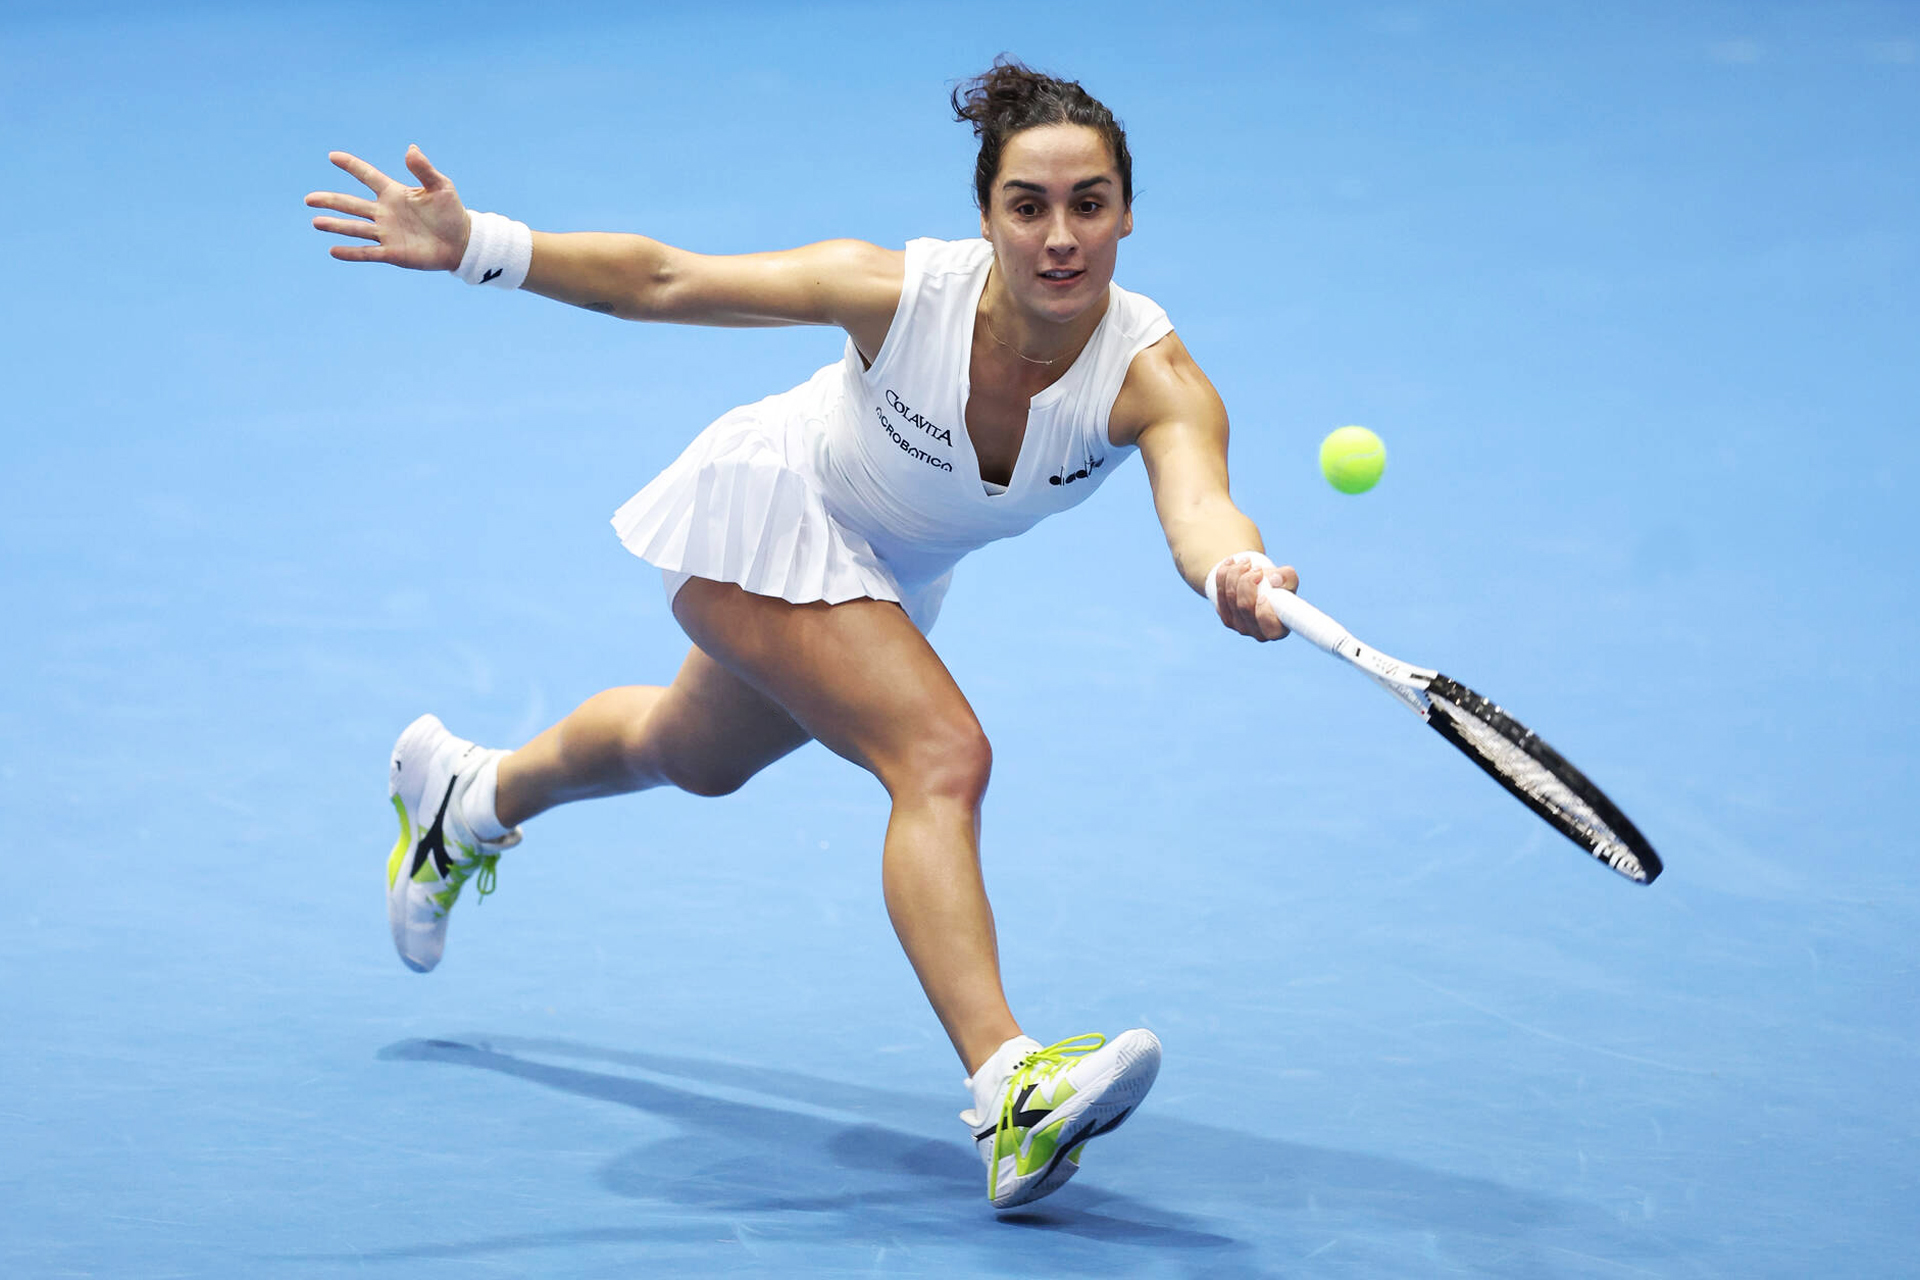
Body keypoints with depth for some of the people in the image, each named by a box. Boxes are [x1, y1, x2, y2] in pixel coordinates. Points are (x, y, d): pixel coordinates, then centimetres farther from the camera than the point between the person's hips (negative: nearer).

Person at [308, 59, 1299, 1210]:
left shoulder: (1152, 374, -33)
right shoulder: (903, 290, -35)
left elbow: (1197, 503, -53)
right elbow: (663, 280, -27)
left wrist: (1236, 574, -76)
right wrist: (474, 246, -35)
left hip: (889, 573, 5)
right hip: (767, 508, -5)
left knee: (694, 757, 31)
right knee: (944, 755, -28)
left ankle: (469, 794, 60)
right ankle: (1008, 1093, -35)